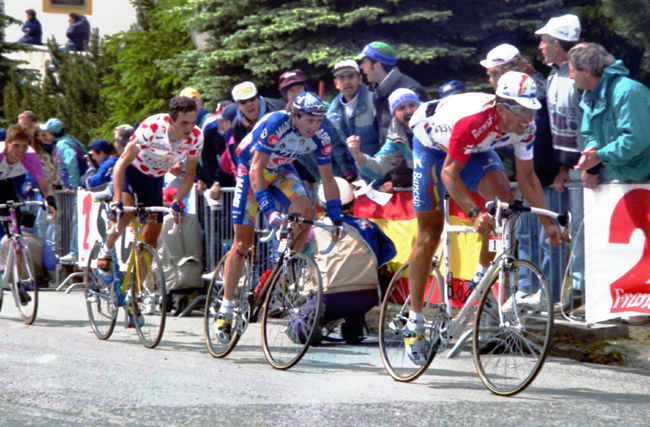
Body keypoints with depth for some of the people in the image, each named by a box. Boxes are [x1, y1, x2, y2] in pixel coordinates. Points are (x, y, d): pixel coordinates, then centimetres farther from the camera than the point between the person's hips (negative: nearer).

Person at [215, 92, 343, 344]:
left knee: (306, 211, -26)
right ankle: (226, 309, 1)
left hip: (280, 171, 4)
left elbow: (327, 178, -7)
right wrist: (269, 210, -46)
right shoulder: (276, 125, -33)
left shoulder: (321, 136, -19)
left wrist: (336, 219, -10)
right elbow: (256, 170, -37)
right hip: (251, 168, -4)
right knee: (243, 241, -8)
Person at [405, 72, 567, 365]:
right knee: (430, 233, -4)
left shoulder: (525, 126, -23)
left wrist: (548, 222, -17)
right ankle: (414, 323, 4)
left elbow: (526, 175, -11)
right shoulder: (472, 122, -41)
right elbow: (450, 173, -38)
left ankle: (481, 280, -3)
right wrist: (474, 213, -51)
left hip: (475, 149, 5)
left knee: (504, 201, -22)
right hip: (432, 144, -5)